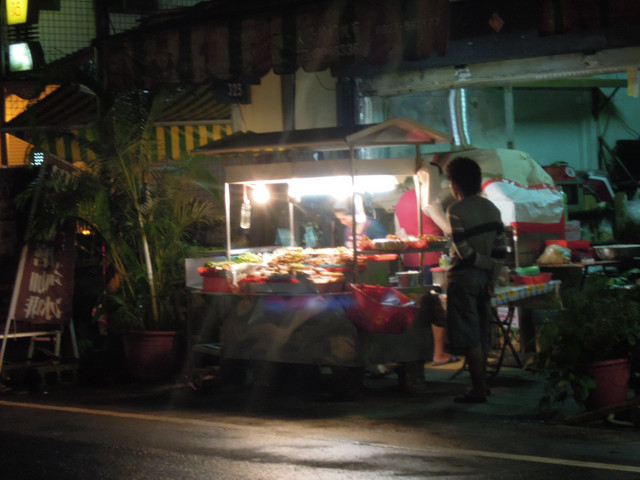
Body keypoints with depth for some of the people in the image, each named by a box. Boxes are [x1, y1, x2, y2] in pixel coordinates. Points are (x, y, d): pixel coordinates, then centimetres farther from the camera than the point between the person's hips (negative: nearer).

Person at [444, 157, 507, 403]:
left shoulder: (456, 210, -15)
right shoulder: (491, 208, 6)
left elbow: (464, 252, -18)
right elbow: (501, 246, 4)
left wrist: (490, 265, -5)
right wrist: (493, 276, 5)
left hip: (463, 277, -7)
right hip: (484, 277, 7)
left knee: (468, 338, -2)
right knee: (482, 334, 15)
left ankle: (477, 389, -1)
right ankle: (481, 384, 20)